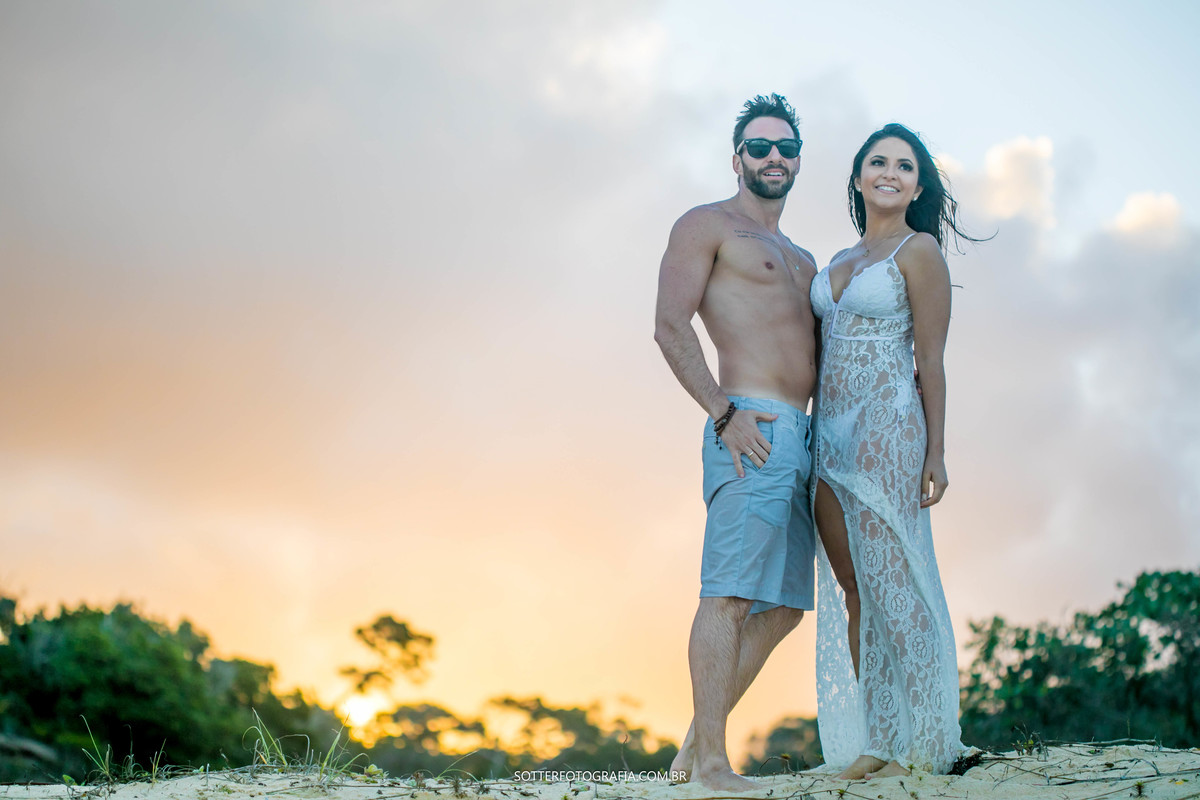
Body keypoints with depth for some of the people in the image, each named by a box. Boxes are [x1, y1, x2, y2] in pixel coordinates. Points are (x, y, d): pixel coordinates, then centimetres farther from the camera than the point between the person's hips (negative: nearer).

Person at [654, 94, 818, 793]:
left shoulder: (801, 261, 29)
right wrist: (725, 413, -16)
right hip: (752, 431, -8)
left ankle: (698, 743, 13)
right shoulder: (707, 225, 4)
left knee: (784, 605, 6)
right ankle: (712, 760, -9)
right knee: (730, 595, -12)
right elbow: (671, 326, -7)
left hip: (801, 438, 8)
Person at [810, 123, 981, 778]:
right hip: (829, 431, 7)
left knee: (891, 583, -6)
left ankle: (916, 746, 0)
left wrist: (935, 451, -11)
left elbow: (930, 359, -6)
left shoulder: (920, 250, -1)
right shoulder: (840, 262, 19)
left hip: (888, 429, -7)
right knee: (852, 587, 5)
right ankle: (873, 744, 9)